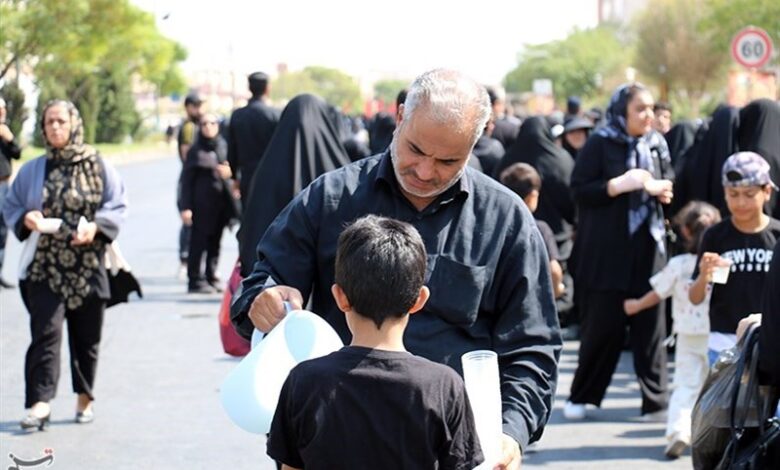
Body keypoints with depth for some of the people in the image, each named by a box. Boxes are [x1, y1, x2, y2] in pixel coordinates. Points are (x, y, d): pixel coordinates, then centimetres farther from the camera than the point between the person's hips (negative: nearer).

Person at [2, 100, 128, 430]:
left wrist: (96, 226, -16)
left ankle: (85, 397, 25)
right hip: (44, 267, 0)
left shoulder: (98, 167, 2)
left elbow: (118, 205, 1)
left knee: (86, 336, 8)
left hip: (88, 267, 0)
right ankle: (40, 403, -15)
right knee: (46, 332, -11)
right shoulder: (32, 171, 8)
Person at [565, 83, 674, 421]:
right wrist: (620, 184, -19)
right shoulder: (600, 145, -3)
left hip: (648, 250, 4)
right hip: (607, 251, -3)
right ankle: (582, 396, 15)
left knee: (650, 327, 1)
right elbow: (579, 190, -8)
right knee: (603, 326, 1)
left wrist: (661, 189, -4)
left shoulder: (657, 145, 9)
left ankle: (655, 401, 5)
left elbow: (668, 188, 19)